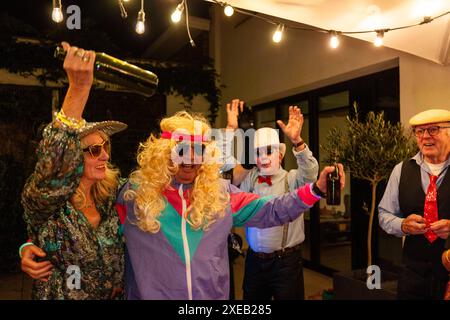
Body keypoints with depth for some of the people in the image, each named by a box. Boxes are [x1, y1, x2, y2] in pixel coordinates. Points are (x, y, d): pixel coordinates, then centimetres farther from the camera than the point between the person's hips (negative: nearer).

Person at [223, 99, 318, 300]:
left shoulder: (292, 179, -3)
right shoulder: (250, 178, 5)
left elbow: (310, 172, -21)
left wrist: (296, 140, -37)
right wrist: (231, 129, -16)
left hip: (286, 261, -3)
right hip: (254, 259, 3)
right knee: (252, 298, 16)